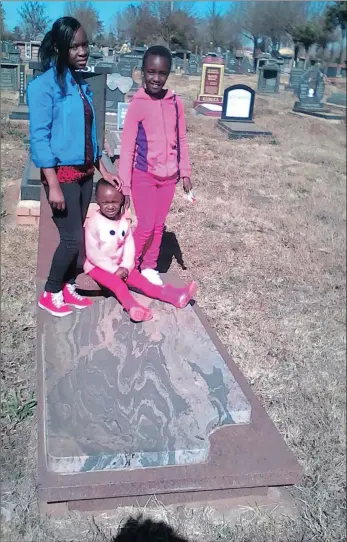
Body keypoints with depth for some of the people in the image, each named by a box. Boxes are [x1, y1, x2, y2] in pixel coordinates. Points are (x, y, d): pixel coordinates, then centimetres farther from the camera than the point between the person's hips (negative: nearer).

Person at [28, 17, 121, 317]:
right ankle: (50, 293, 14)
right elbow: (39, 137, -16)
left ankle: (68, 287, 26)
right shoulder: (44, 85, -13)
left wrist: (104, 171, 14)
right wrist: (53, 185, -20)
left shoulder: (81, 84, 9)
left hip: (84, 173, 7)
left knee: (78, 236, 11)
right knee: (72, 238, -5)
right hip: (62, 174, -7)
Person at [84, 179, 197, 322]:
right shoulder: (94, 222, -17)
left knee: (139, 279, -11)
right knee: (117, 283, -31)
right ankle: (132, 306, -57)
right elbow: (92, 253, -18)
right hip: (98, 266, -5)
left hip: (119, 265, 5)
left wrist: (125, 267, -16)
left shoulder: (124, 221, 0)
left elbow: (129, 246, 0)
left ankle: (174, 296, -25)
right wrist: (113, 269, -20)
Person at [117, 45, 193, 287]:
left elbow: (181, 140, 8)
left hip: (169, 176, 4)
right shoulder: (137, 105, -12)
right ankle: (130, 265, 21)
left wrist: (185, 172, 7)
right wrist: (124, 185, -11)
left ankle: (149, 267, 28)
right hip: (144, 176, -4)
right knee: (146, 226, -1)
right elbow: (127, 147, -10)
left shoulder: (176, 103, 0)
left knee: (159, 225, 12)